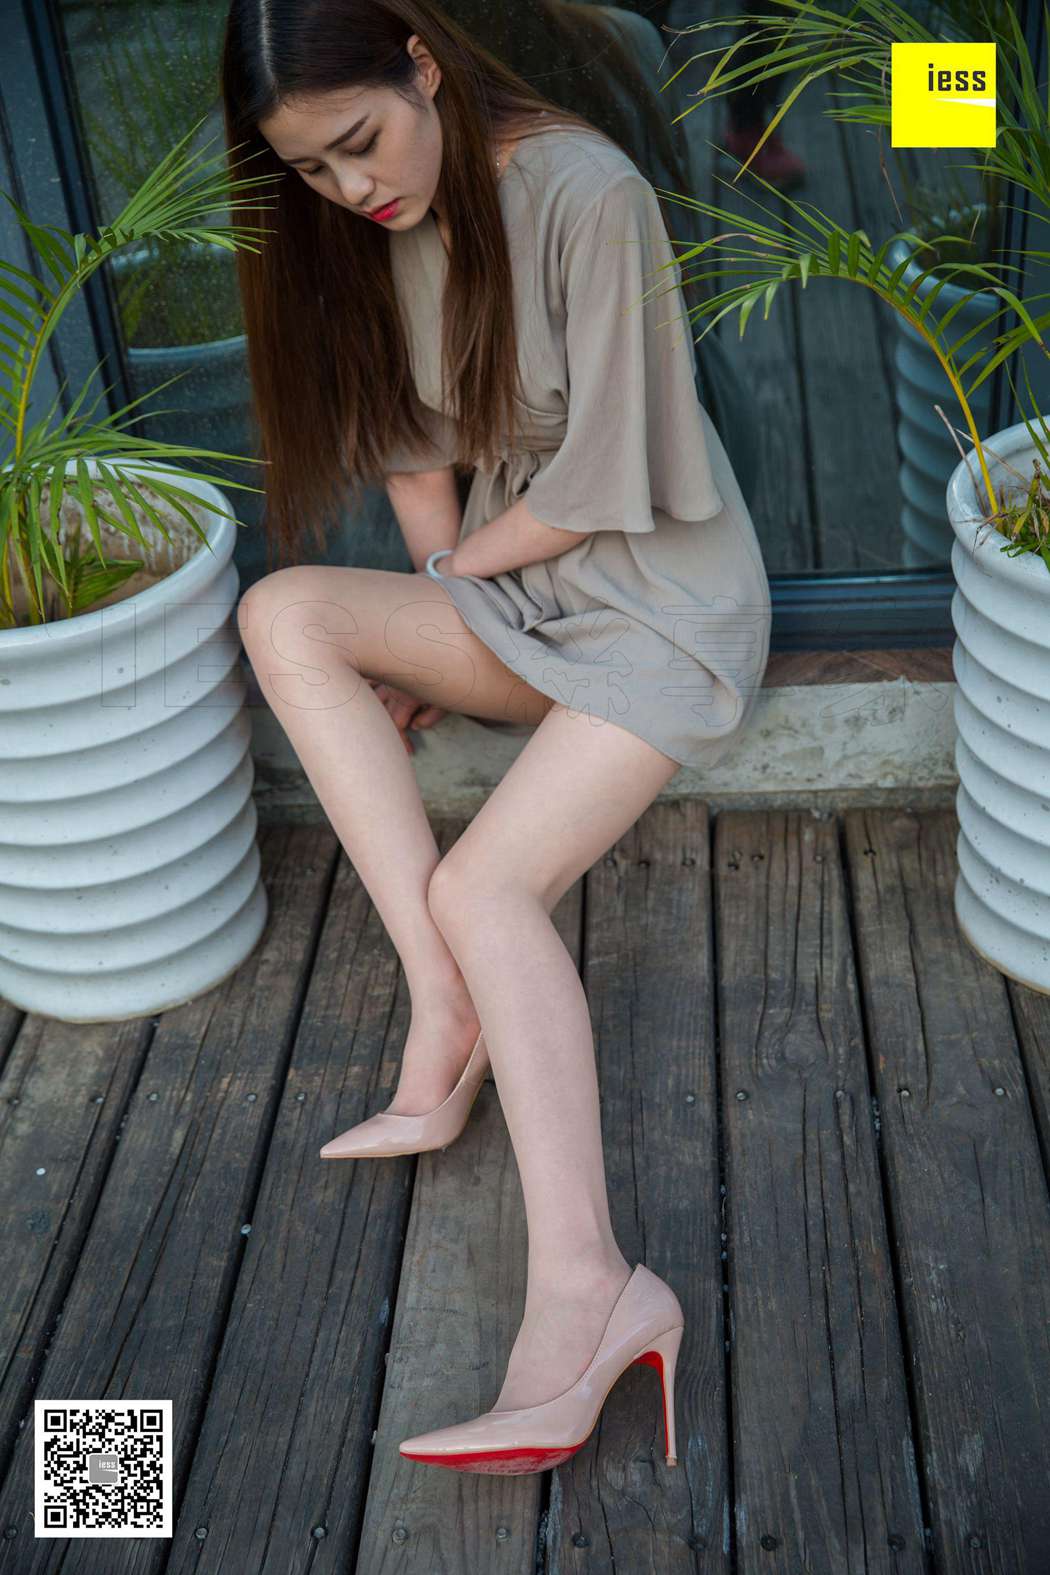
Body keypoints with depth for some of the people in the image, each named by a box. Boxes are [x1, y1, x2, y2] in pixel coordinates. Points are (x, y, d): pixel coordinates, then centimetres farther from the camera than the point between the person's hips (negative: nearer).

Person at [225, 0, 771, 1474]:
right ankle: (449, 1012, -24)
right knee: (281, 611, -18)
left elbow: (600, 486, -17)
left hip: (661, 601, -7)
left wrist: (462, 569, -4)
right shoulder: (368, 229, 6)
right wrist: (434, 606, 1)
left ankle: (583, 1283, -33)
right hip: (507, 595, 7)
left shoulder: (585, 193, -18)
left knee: (483, 881, -26)